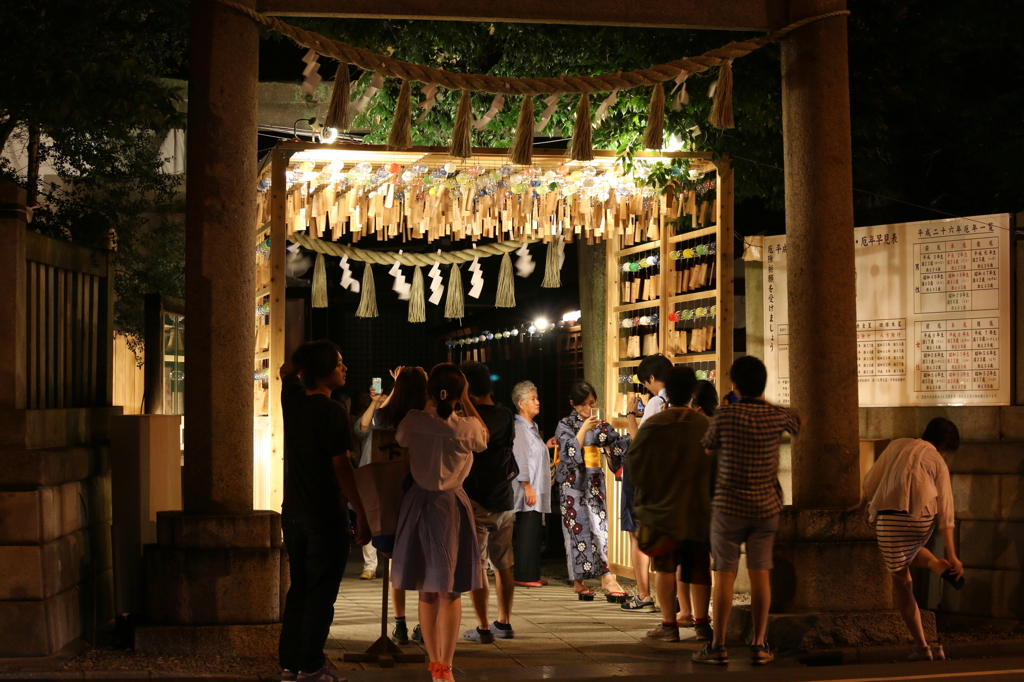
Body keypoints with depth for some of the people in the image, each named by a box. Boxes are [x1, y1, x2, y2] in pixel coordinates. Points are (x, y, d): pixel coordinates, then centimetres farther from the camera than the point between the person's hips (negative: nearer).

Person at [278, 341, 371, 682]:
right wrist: (362, 514, -12)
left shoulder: (293, 400, 4)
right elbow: (341, 468, -16)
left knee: (298, 589, 14)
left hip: (293, 513, 7)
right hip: (326, 515, -7)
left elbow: (286, 369, 27)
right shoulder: (333, 412, -15)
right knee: (321, 592, -1)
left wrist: (309, 355, 14)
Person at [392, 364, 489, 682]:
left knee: (427, 592, 11)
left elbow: (399, 440, 12)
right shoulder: (468, 427, -11)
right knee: (450, 592, 3)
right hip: (453, 505, -1)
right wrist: (467, 402, 13)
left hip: (418, 504, 2)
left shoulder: (413, 421, -11)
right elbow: (484, 438, 13)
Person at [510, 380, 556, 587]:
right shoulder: (519, 428, -13)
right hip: (528, 492, -10)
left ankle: (532, 575, 16)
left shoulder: (532, 427, 18)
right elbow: (520, 459, -18)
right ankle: (524, 576, -3)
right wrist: (527, 487, -21)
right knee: (527, 533, -7)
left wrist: (546, 446, 14)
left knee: (536, 533, 11)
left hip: (538, 491, 10)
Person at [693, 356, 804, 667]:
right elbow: (800, 421, 20)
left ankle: (718, 646, 3)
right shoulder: (775, 416, -2)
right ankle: (759, 646, 7)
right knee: (760, 575, 6)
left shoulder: (725, 415, -10)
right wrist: (767, 402, 26)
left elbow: (708, 448, 6)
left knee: (724, 575, 1)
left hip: (729, 506, -2)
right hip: (766, 507, 2)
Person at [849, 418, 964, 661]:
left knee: (901, 581, 10)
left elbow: (871, 481, 17)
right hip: (923, 520, 1)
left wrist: (862, 504, 37)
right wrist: (951, 555, 7)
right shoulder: (938, 462, 14)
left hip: (888, 519, -1)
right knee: (910, 550, 37)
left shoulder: (898, 445, 18)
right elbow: (945, 512, 8)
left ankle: (922, 647, 4)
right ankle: (940, 565, 8)